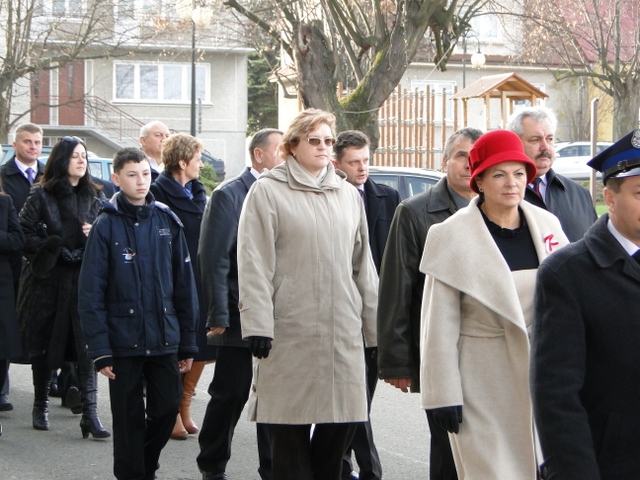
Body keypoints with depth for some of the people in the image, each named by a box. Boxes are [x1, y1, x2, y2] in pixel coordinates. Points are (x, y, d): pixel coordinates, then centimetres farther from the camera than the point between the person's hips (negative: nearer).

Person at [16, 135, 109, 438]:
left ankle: (90, 412, -11)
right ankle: (40, 407, 23)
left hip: (84, 280, 2)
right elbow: (24, 235, -6)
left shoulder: (92, 197, 12)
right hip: (47, 281, -2)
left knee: (87, 345, -9)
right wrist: (52, 249, -13)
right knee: (44, 348, 6)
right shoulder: (41, 196, -1)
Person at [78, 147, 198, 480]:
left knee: (167, 408, 5)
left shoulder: (167, 222, 5)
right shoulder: (106, 226, -3)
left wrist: (187, 342, 5)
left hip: (164, 339, 3)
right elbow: (91, 292, -6)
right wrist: (100, 349, -11)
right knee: (129, 417, 4)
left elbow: (184, 284, 7)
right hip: (124, 339, -3)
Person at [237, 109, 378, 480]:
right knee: (292, 428, 0)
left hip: (343, 331, 5)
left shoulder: (349, 195, 16)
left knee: (344, 421, 3)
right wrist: (258, 324, -12)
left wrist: (374, 326, 15)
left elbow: (363, 266, 18)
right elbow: (254, 264, -5)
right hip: (291, 333, -4)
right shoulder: (268, 192, 0)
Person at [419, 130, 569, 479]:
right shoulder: (453, 236, -7)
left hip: (542, 376, 4)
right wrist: (444, 395, -9)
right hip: (483, 383, -4)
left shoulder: (546, 225, 5)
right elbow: (439, 326, -7)